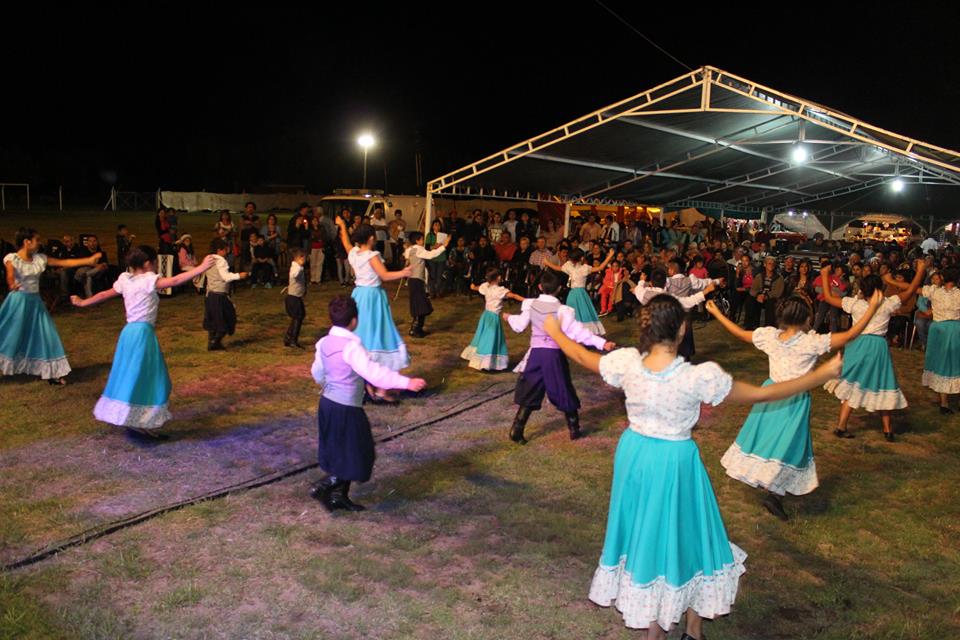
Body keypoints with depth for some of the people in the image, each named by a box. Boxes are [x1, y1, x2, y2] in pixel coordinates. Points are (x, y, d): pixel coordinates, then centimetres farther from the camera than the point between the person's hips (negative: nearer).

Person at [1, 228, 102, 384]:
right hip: (18, 301, -5)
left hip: (35, 302, 5)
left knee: (43, 336, 7)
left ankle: (51, 373, 15)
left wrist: (89, 260, -1)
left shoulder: (40, 258, 3)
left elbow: (65, 263, 4)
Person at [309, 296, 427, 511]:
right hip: (346, 408, -9)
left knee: (340, 453, 21)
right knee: (356, 456, 6)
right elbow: (374, 372, -32)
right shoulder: (351, 347, -22)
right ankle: (323, 488, 3)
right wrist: (407, 382, -38)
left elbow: (317, 372, 18)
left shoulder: (325, 343, 4)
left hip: (327, 402, 9)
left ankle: (340, 496, 29)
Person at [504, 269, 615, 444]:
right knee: (564, 392, 13)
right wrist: (602, 343, -19)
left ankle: (516, 431, 5)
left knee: (529, 393, 10)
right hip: (555, 355, -2)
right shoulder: (563, 310, -12)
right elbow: (577, 332, -18)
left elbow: (519, 325, 8)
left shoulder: (530, 304, -2)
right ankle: (574, 430, 23)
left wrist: (510, 318, 30)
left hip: (535, 353, 2)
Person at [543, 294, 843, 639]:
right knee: (685, 534, 19)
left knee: (644, 532, 21)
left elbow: (582, 356, 1)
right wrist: (822, 374, -8)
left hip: (635, 456, 4)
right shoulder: (699, 377, -26)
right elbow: (762, 394, -17)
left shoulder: (627, 363, -16)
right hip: (676, 463, -4)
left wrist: (555, 331, 20)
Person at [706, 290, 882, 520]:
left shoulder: (769, 336, -8)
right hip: (795, 401, -5)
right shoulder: (812, 342, -21)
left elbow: (739, 332, 3)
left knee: (769, 436, 21)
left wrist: (716, 313, 15)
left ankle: (767, 483, 37)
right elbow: (850, 335, -18)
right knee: (787, 444, 6)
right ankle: (773, 494, 2)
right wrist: (873, 306, -13)